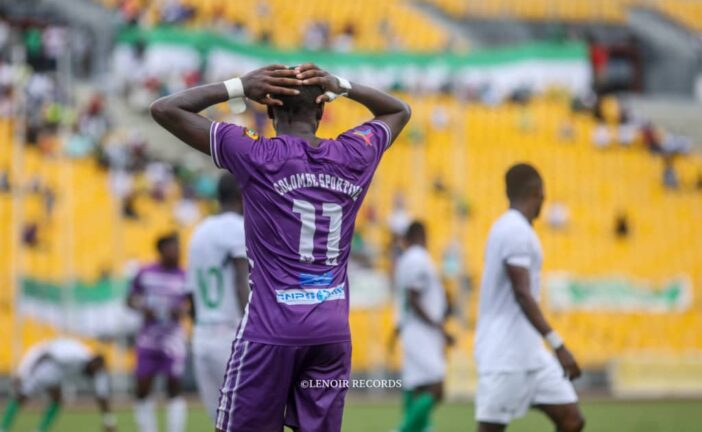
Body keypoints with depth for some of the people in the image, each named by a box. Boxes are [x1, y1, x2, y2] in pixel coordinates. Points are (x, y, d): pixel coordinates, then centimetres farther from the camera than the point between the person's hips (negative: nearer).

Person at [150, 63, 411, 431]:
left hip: (272, 330, -4)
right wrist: (341, 86, 13)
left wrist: (238, 87, 0)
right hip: (333, 330, 4)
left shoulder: (255, 155, -6)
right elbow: (399, 111, 27)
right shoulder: (354, 156, 5)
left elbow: (164, 109, -1)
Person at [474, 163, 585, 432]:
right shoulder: (515, 231, -15)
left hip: (530, 354, 10)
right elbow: (523, 295, -23)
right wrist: (558, 345, -27)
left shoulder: (511, 227, 16)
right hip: (505, 356, -10)